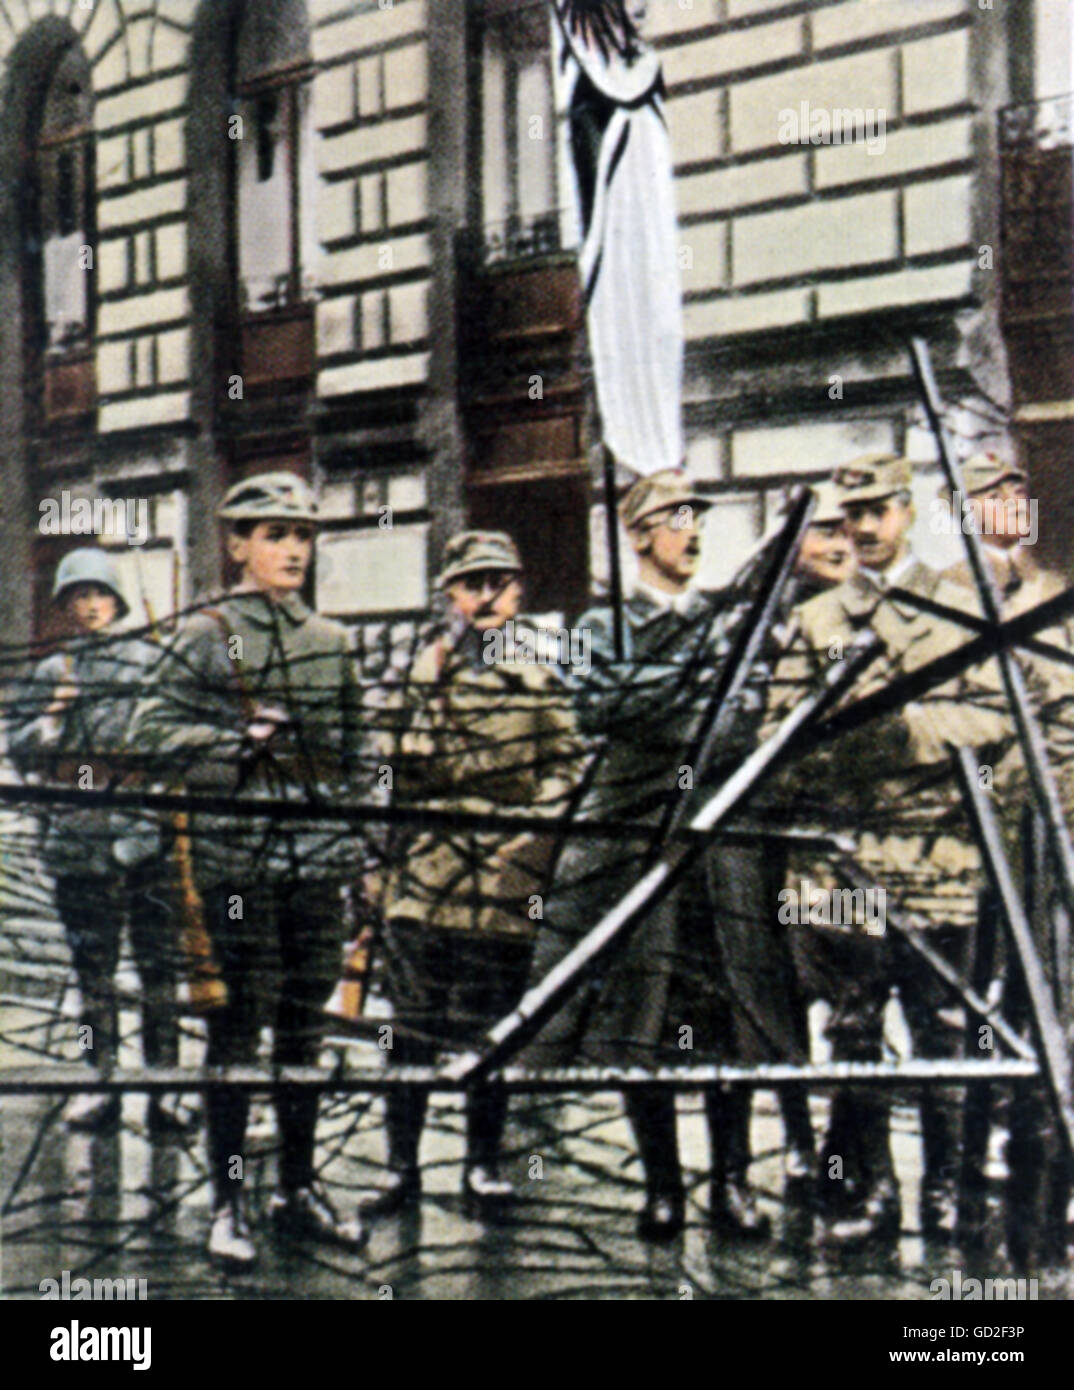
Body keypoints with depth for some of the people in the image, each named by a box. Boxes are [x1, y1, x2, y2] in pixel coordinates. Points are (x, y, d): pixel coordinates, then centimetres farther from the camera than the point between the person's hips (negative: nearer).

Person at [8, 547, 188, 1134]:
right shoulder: (49, 673, 15)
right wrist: (51, 718, -5)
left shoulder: (151, 661, 8)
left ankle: (163, 1088, 1)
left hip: (149, 832, -2)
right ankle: (100, 1083, 13)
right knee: (93, 967, 7)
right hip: (78, 837, 2)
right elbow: (19, 752, 12)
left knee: (159, 964, -3)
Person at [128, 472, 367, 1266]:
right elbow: (154, 732, -6)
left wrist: (345, 813, 14)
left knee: (305, 1022, 11)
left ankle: (299, 1191, 22)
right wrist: (243, 742, -16)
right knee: (238, 1027, 0)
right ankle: (228, 1205, 9)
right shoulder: (207, 635, -1)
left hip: (320, 851, 5)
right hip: (238, 853, -4)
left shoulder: (332, 641, 13)